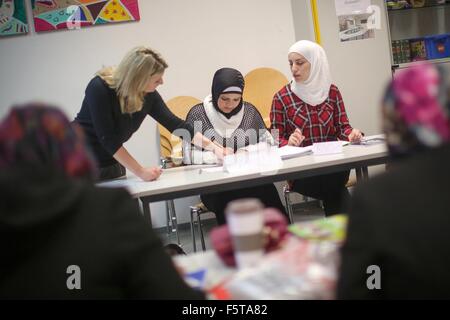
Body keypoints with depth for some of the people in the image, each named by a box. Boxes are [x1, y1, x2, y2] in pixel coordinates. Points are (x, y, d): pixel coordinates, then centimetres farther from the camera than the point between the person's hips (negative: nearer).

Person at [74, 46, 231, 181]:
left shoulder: (149, 95, -9)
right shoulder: (99, 88, -25)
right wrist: (141, 171, -28)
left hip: (112, 164, 5)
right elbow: (108, 138, -27)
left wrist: (213, 147, -3)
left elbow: (174, 124, 0)